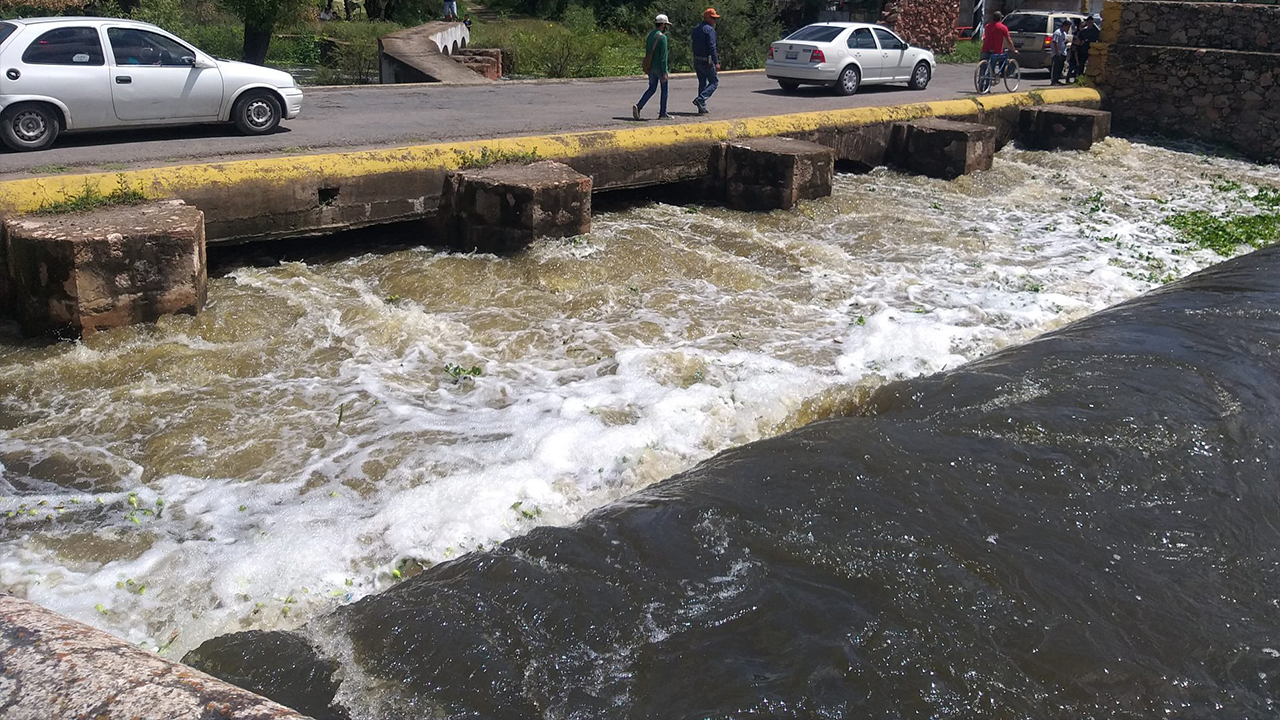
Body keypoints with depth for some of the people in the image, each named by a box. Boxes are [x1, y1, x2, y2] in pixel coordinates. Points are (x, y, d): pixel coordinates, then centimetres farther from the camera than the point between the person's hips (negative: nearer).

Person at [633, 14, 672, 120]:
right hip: (660, 68, -7)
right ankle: (662, 113, 11)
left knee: (651, 88, 14)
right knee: (664, 90, 6)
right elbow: (663, 56, -18)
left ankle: (638, 106, -4)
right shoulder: (662, 37, -15)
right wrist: (664, 73, -18)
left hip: (651, 67, 7)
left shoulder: (650, 36, 10)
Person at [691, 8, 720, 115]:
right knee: (714, 82, 3)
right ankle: (700, 99, -14)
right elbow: (712, 47, -20)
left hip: (696, 61, 8)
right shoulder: (710, 30, -14)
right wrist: (716, 62, -19)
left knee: (702, 83, 14)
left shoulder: (696, 29, 13)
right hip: (707, 61, -8)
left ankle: (702, 108, 12)